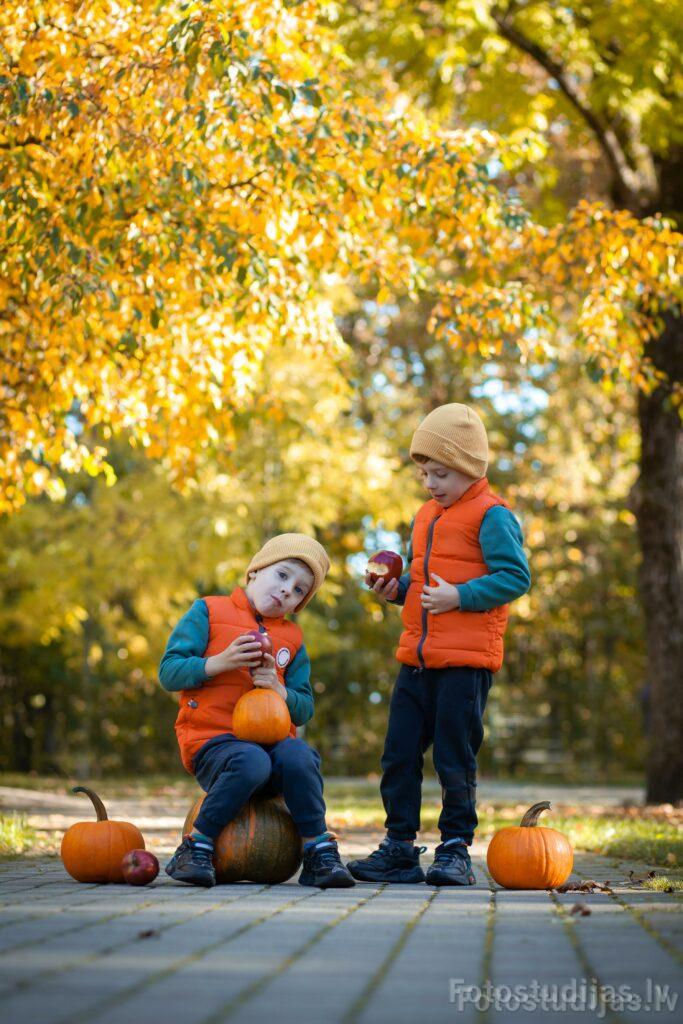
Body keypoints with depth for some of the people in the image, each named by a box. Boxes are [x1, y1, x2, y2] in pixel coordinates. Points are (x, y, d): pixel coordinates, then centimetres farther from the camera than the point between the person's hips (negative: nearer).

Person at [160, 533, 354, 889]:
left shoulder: (292, 638, 19)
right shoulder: (208, 612, 6)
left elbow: (304, 709, 15)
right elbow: (168, 672, -3)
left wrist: (279, 690, -7)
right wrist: (219, 663, -17)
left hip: (272, 739, 4)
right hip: (212, 740, -4)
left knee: (299, 756, -31)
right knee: (251, 761, -37)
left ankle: (320, 854, -21)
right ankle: (195, 848, -22)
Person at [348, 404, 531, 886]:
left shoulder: (491, 515, -7)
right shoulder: (426, 516, 19)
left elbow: (515, 576, -14)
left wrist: (460, 597, -19)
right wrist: (397, 588, 9)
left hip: (467, 661, -8)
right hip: (417, 659, 8)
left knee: (455, 760, -2)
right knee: (399, 755, 6)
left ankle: (456, 850, 9)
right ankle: (400, 848, 14)